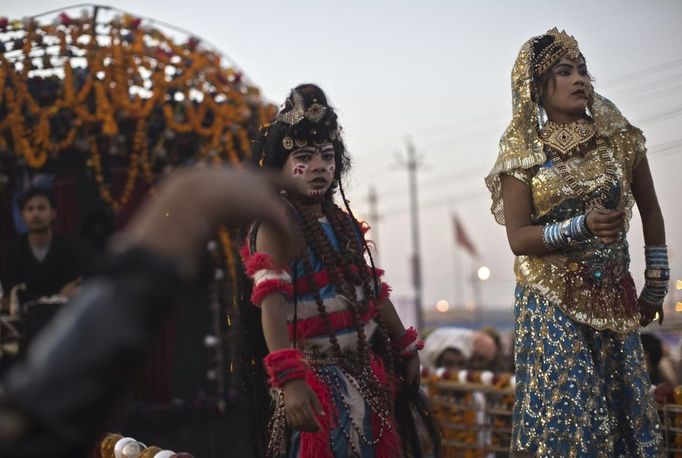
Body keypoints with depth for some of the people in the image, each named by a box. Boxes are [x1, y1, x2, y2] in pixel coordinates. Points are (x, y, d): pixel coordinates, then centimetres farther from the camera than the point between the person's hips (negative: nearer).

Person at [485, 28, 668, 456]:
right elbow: (518, 238, -9)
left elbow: (651, 213, 12)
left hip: (614, 300, 3)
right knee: (562, 410, -4)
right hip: (552, 303, -3)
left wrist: (656, 285, 13)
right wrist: (583, 226, -22)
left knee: (623, 407, 6)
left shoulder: (619, 137, 2)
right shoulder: (525, 155, -4)